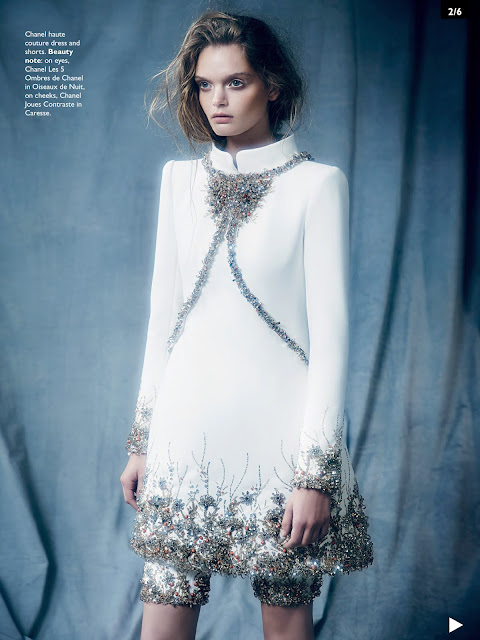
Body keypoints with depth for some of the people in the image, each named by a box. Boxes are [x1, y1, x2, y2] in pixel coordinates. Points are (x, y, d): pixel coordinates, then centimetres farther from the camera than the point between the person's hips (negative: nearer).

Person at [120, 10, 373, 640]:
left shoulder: (317, 183, -4)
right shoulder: (180, 178, 9)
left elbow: (330, 329, -7)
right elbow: (163, 311, 12)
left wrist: (318, 470, -11)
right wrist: (141, 439, 11)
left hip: (277, 429, -3)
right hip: (186, 429, 4)